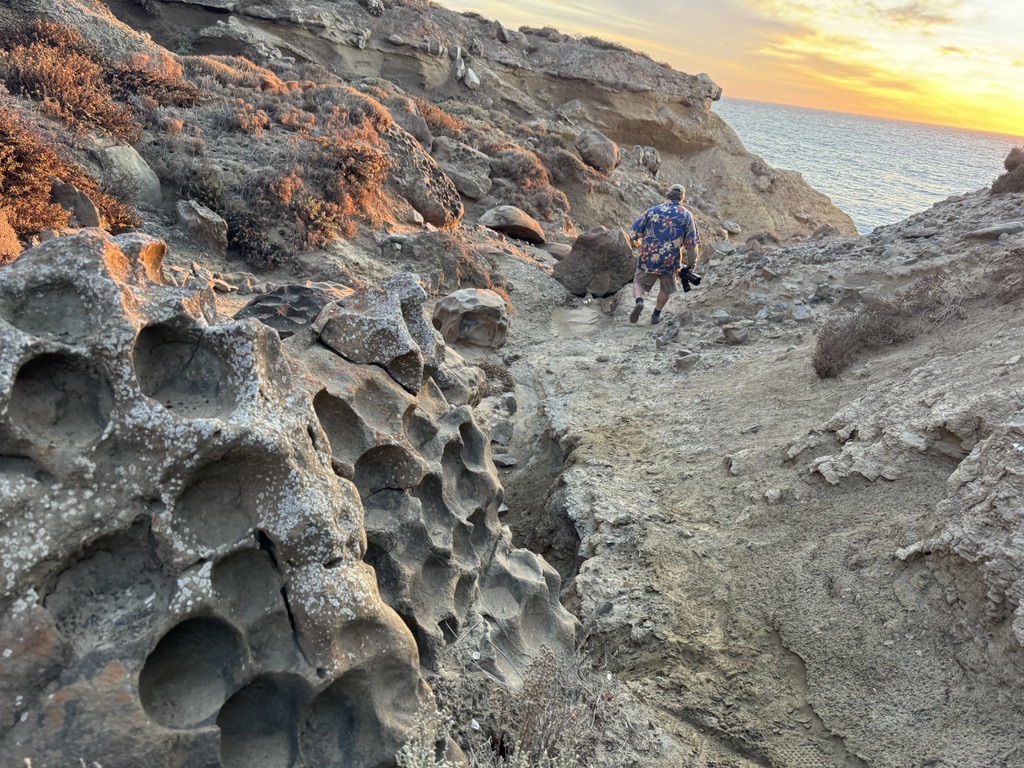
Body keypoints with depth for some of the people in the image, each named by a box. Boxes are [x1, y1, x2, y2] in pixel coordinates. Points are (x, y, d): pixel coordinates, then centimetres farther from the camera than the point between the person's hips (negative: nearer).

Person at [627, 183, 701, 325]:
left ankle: (639, 302, -8)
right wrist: (691, 264, 7)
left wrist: (635, 244, 21)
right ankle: (656, 315, 33)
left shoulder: (652, 211, 0)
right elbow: (692, 244, -4)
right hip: (670, 262, 0)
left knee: (639, 281, 20)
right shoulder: (686, 216, -1)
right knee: (666, 289, 25)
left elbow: (633, 232, 0)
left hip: (647, 259, 0)